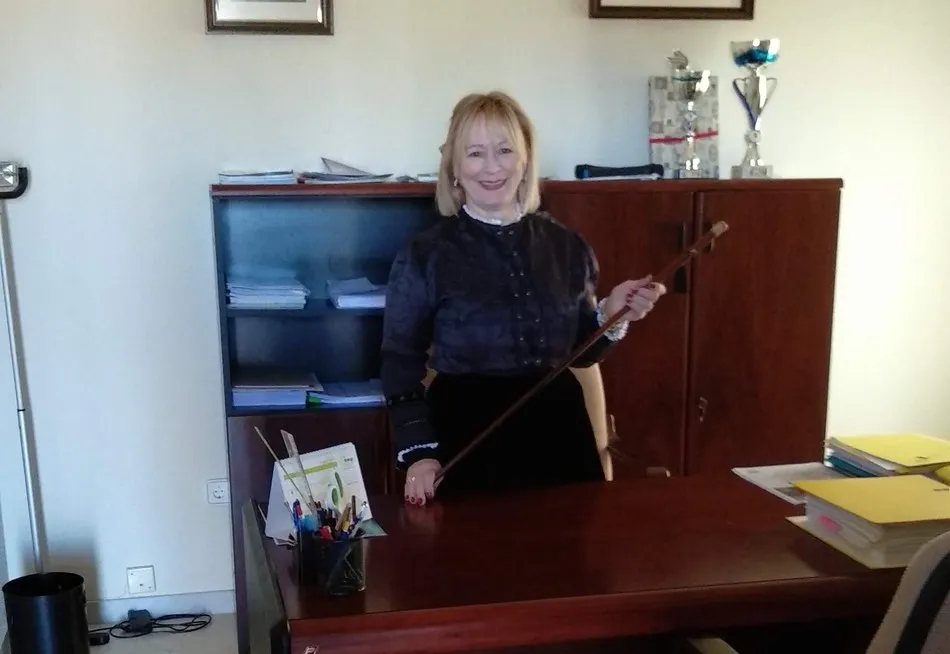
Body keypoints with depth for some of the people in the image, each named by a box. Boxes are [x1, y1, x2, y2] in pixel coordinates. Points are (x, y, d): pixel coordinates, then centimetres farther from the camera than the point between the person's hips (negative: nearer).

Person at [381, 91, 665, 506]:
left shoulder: (567, 247, 3)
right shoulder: (425, 255, -7)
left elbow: (579, 351, 12)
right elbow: (401, 361, -3)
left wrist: (611, 315, -7)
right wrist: (419, 451, -12)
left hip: (558, 431, 4)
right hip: (467, 437, -3)